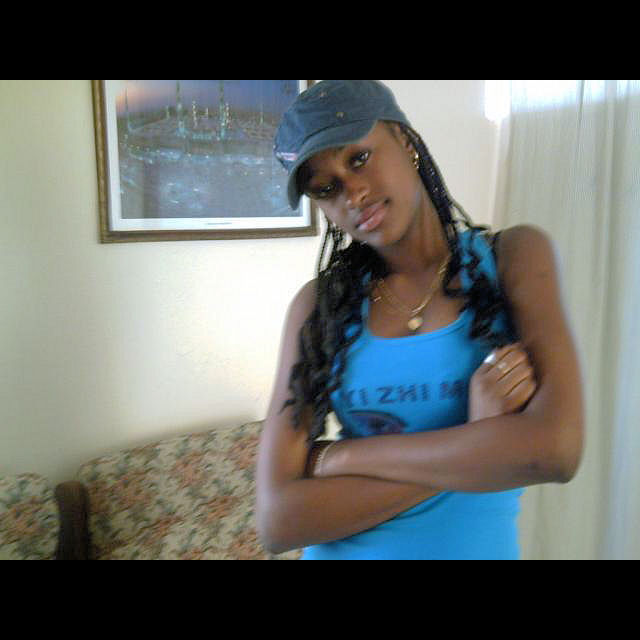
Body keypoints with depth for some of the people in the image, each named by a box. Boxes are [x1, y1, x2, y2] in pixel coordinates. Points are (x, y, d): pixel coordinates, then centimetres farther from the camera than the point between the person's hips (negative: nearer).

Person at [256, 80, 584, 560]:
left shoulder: (515, 256, -11)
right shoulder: (319, 304, -10)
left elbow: (557, 448, -25)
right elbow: (277, 521, -17)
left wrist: (338, 457, -20)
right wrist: (471, 443, -23)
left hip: (477, 546, 0)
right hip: (340, 552, 1)